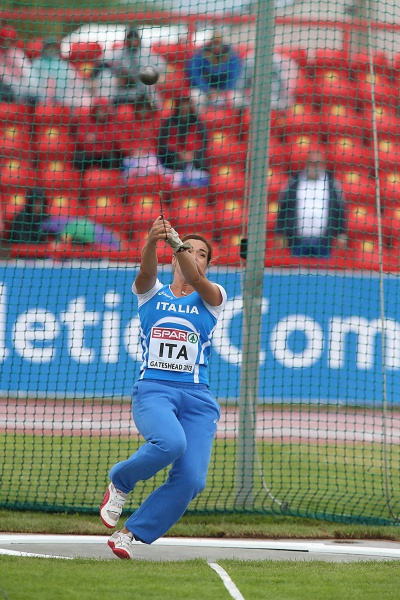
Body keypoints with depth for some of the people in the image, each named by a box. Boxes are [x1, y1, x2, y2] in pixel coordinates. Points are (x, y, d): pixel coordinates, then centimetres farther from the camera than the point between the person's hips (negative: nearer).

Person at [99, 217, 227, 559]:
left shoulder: (213, 298, 13)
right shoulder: (152, 293, 13)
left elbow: (196, 280, -11)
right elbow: (146, 271, -11)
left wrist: (177, 242, -29)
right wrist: (152, 241, -33)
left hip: (198, 398, 2)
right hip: (152, 390, -2)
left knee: (191, 479, -17)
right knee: (170, 443, -34)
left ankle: (131, 534, -2)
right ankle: (120, 484, -5)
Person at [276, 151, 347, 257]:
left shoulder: (331, 184, 10)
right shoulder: (294, 183, 9)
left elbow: (340, 209, 12)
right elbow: (283, 208, 10)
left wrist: (341, 234, 8)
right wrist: (280, 234, 6)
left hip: (323, 240, 0)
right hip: (298, 240, 0)